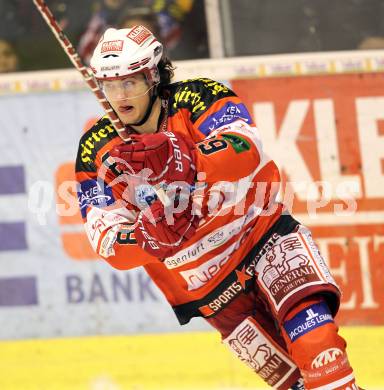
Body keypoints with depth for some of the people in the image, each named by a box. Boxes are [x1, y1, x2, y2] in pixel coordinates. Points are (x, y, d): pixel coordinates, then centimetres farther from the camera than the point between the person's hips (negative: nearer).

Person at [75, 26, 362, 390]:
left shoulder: (195, 99, -10)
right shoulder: (96, 151, -2)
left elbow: (245, 151, -30)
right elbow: (110, 245, -9)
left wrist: (184, 159, -47)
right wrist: (148, 240, -31)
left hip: (261, 236, -2)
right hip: (202, 285, 2)